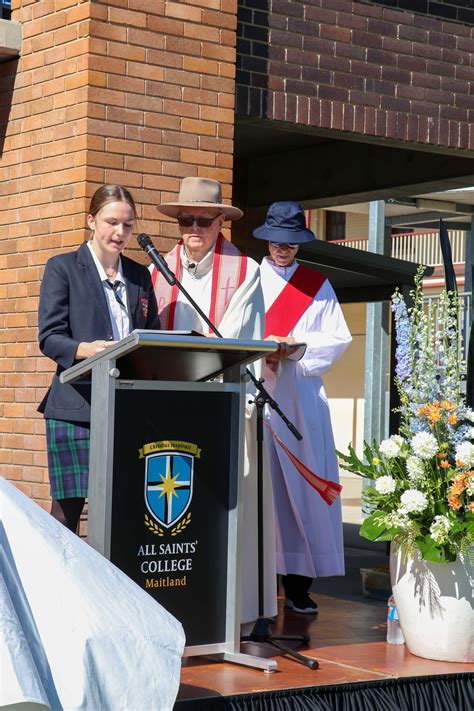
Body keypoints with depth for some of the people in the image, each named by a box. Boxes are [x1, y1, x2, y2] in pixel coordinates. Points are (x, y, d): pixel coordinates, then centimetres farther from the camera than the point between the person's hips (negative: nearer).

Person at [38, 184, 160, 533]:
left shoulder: (140, 275, 18)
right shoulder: (62, 268, 3)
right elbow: (49, 337, -5)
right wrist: (84, 349, -26)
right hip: (77, 405, -4)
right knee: (68, 504, -5)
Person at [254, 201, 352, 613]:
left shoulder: (317, 285, 14)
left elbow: (338, 339, 8)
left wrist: (297, 347, -9)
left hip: (300, 398, 1)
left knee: (301, 485, -3)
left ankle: (298, 585, 1)